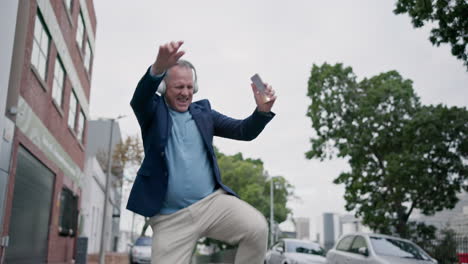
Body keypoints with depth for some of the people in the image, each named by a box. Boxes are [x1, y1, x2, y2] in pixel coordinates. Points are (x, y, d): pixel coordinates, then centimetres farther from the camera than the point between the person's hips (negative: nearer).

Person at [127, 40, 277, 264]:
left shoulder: (203, 112, 13)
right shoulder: (154, 110, 5)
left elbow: (244, 131, 7)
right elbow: (139, 98, -19)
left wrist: (262, 110, -16)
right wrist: (158, 68, -41)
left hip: (212, 201, 2)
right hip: (170, 218, -1)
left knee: (257, 228, -23)